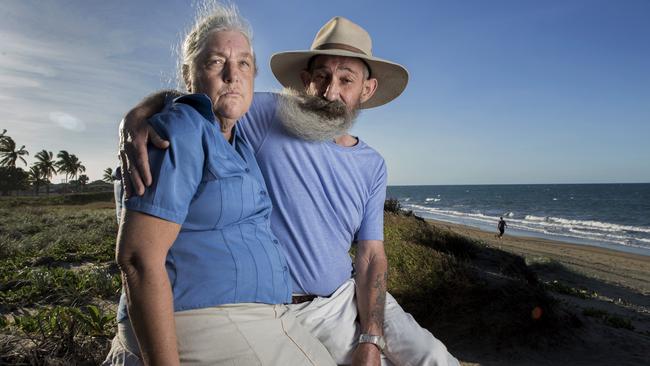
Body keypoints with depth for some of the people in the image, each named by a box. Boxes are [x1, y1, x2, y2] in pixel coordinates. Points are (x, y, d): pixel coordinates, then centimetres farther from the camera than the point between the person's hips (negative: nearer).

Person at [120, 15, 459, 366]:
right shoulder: (270, 116, -9)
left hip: (349, 297, 5)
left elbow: (371, 255, 0)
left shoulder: (372, 166, 3)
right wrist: (135, 117, -29)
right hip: (283, 308, -4)